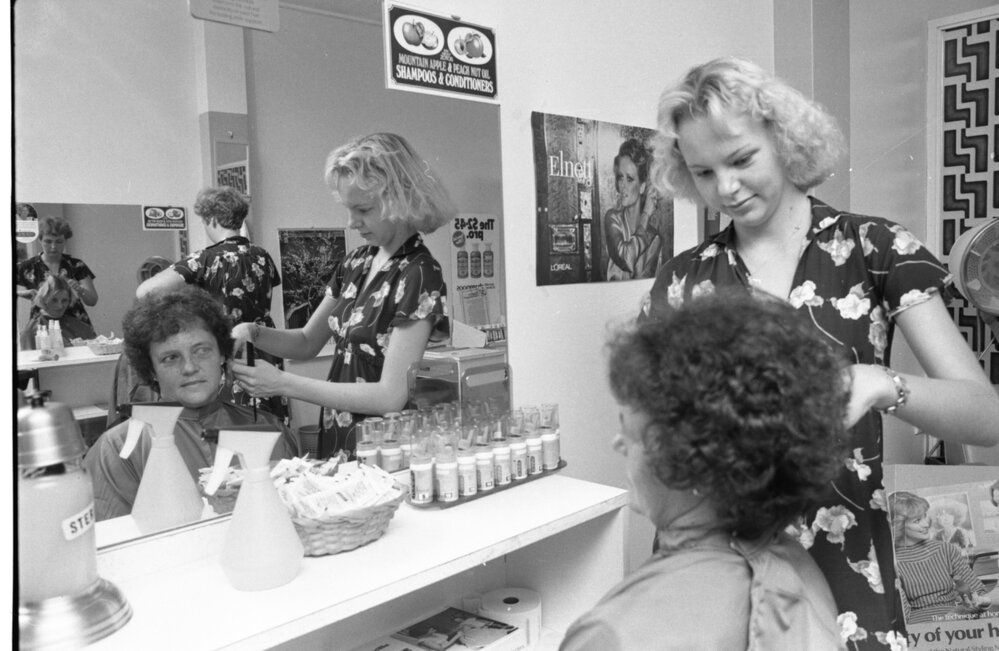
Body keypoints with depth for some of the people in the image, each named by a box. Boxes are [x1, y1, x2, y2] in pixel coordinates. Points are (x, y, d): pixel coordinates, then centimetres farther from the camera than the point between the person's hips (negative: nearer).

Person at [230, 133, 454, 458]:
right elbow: (308, 342, 18)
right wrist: (254, 333, -2)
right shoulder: (357, 263, 7)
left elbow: (392, 396, -19)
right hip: (334, 442, 5)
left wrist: (282, 383, -16)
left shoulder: (419, 276, -15)